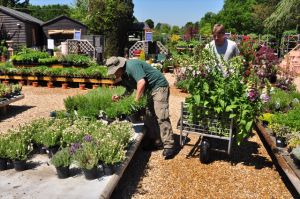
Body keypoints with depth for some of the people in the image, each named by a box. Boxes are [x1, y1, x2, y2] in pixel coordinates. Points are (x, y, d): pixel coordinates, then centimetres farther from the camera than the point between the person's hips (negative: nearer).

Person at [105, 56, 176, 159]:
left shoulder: (132, 66, -21)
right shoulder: (124, 75, 9)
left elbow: (141, 82, -31)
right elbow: (129, 90, 15)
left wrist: (136, 101, -24)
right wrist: (119, 97, -3)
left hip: (159, 86, -10)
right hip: (149, 91, 10)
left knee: (161, 117, -15)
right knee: (148, 117, 8)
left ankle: (169, 146, -12)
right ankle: (155, 142, 17)